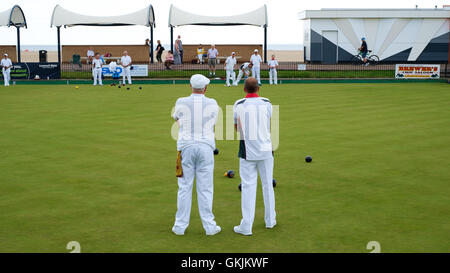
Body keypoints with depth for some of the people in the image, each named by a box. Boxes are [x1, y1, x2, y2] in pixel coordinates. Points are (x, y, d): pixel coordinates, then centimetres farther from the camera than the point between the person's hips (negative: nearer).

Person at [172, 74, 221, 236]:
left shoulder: (181, 103, -3)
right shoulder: (212, 104, -3)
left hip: (186, 148, 0)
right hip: (206, 147, 0)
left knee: (184, 188, 6)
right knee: (205, 188, 5)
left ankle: (180, 226, 10)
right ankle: (209, 226, 10)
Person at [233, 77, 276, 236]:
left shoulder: (239, 105, -4)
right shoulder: (266, 103, -3)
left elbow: (236, 127, 5)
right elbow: (268, 124, 6)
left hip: (247, 150, -1)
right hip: (265, 149, 1)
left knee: (248, 186, 0)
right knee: (267, 185, 14)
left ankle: (246, 226, 0)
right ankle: (270, 220, 26)